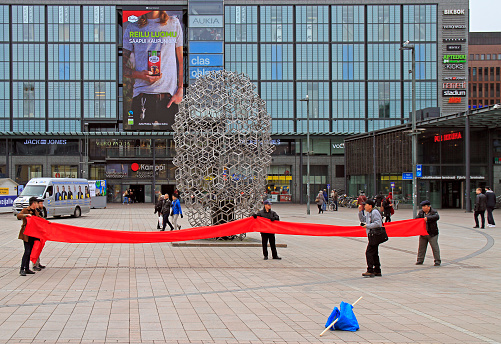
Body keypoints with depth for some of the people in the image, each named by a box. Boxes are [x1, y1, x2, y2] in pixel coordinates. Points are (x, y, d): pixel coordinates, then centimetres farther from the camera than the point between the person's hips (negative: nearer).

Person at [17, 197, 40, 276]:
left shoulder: (35, 211, 16)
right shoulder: (25, 210, -7)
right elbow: (18, 216, -23)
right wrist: (26, 215, -35)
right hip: (26, 234, -8)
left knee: (30, 252, 9)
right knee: (27, 251, -14)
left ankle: (27, 269, 14)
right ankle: (22, 269, -12)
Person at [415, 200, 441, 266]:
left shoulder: (434, 212, -7)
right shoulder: (421, 212, 9)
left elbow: (437, 217, -25)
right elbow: (417, 218, 7)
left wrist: (428, 218, -33)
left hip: (432, 233, -5)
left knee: (435, 247, -3)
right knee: (421, 247, 10)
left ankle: (437, 261, 4)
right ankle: (420, 260, 20)